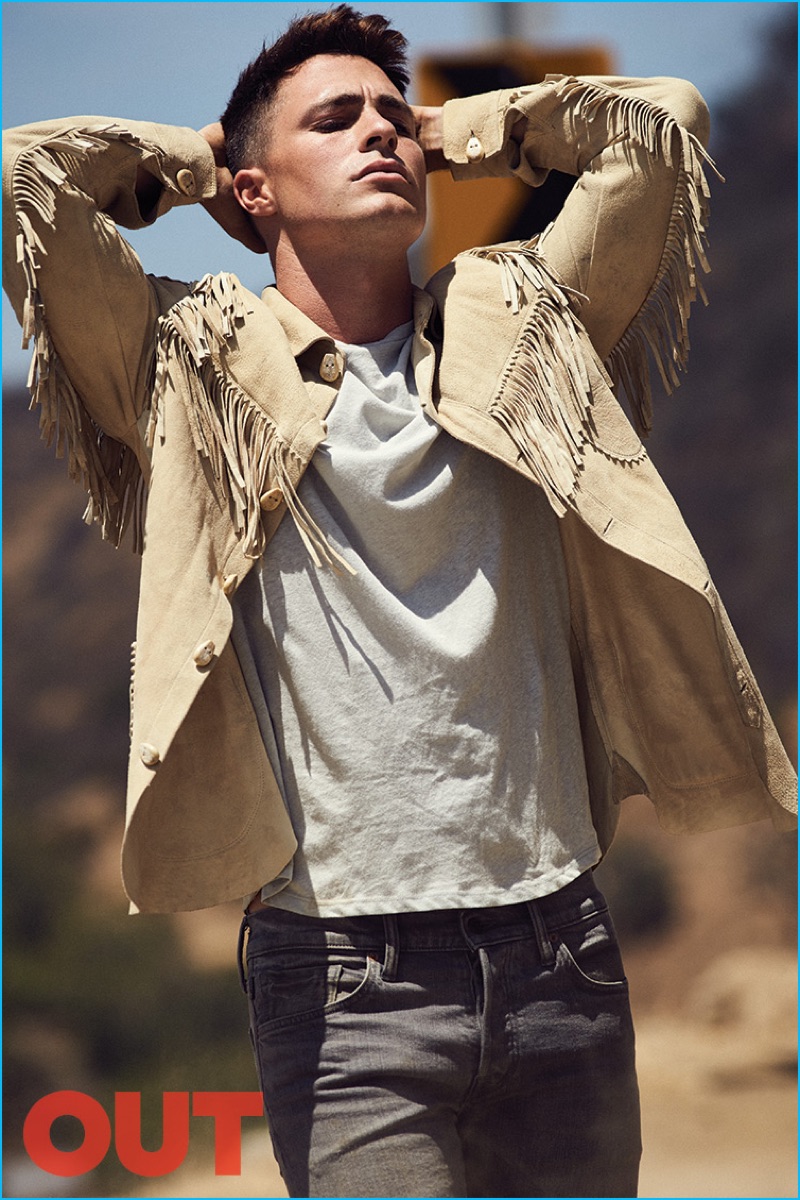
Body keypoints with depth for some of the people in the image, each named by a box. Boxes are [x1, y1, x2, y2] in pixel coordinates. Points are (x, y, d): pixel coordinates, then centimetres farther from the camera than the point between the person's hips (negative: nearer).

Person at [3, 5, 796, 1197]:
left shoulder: (517, 327, 11)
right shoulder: (198, 366, 4)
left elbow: (663, 119, 12)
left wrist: (460, 132, 20)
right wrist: (185, 162, 11)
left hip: (559, 942, 3)